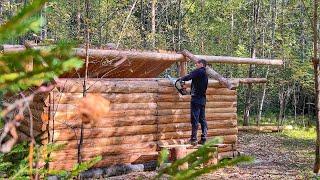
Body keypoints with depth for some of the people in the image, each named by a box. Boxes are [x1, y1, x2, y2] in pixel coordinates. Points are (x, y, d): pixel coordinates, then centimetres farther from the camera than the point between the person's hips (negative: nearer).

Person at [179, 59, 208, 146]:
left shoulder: (199, 71, -7)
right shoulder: (205, 74, 19)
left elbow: (188, 77, -18)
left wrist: (181, 79, -1)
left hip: (196, 99, -9)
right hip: (203, 99, 9)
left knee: (195, 119, -7)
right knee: (202, 119, 10)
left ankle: (193, 139, -7)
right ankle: (204, 138, 11)